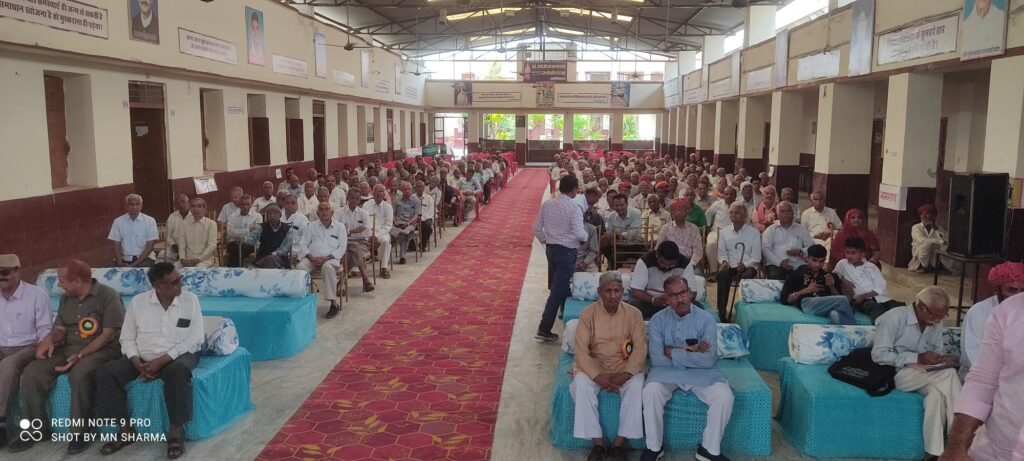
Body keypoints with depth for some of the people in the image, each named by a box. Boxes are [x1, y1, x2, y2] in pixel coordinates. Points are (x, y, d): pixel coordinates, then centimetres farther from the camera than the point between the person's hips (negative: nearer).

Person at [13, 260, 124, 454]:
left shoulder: (107, 296, -11)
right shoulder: (66, 298, 12)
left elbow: (109, 334, -16)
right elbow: (60, 329, 17)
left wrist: (80, 355, -23)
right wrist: (49, 339, -8)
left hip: (100, 350, -7)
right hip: (67, 349, 7)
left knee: (80, 373, -37)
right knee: (31, 372, -14)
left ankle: (80, 432, -22)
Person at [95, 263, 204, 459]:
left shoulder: (190, 300, -5)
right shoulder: (138, 301, 2)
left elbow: (195, 339, -11)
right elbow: (127, 338, 4)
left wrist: (161, 361, -20)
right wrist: (137, 363, -15)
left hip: (178, 356, -3)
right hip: (143, 358, 4)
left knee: (179, 371, -37)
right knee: (105, 372, -18)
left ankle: (176, 431, -25)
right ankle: (125, 429, -7)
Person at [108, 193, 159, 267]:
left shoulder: (150, 221, 3)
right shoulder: (118, 222, 8)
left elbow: (150, 246, -1)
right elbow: (116, 246, 6)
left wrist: (135, 264, -11)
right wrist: (120, 263, -11)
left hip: (143, 260, -1)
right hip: (125, 260, 1)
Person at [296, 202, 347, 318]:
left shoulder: (339, 227, 11)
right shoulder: (311, 226, 16)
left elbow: (342, 247, 2)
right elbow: (303, 244, 10)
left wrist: (326, 258, -12)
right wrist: (310, 257, -10)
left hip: (330, 258, -2)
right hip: (312, 258, 2)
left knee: (328, 267, -38)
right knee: (300, 267, -31)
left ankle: (334, 303, -34)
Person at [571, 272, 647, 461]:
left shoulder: (633, 314, -3)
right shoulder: (588, 313, -7)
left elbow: (640, 348, -7)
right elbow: (581, 350, -11)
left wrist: (625, 374, -22)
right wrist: (598, 376, -24)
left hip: (625, 367, 1)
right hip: (594, 366, 0)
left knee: (636, 385, -30)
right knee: (581, 383, -31)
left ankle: (619, 444, -20)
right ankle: (598, 443, -22)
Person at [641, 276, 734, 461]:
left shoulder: (707, 319, -8)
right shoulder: (657, 320, -6)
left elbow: (708, 360, -17)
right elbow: (657, 359, -14)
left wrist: (673, 352, -15)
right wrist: (690, 353, -15)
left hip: (700, 372, 0)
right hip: (666, 371, 0)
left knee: (725, 397, -24)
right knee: (650, 392, -30)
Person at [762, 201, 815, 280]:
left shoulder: (802, 229, 19)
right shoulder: (770, 230, 12)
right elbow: (766, 249, 1)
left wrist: (800, 251, -8)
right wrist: (779, 262, -11)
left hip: (797, 265, 2)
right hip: (776, 265, -2)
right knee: (774, 277, -33)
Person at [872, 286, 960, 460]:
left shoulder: (936, 324, 5)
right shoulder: (894, 317, -16)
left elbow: (937, 353, 14)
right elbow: (878, 355, -19)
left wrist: (943, 360, -12)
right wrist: (917, 358, -27)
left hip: (925, 375, 6)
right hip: (896, 373, -6)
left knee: (938, 391, -30)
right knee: (949, 375, -27)